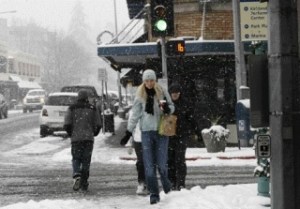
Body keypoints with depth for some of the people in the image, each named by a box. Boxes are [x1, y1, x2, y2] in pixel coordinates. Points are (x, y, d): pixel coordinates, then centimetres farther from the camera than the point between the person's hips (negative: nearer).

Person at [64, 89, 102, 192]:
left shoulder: (72, 108, 2)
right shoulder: (93, 109, 4)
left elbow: (67, 125, -3)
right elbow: (98, 125, 1)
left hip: (76, 138, 0)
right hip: (89, 138, 0)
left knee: (76, 159, 9)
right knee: (86, 160, 7)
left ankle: (77, 176, -17)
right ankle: (84, 183, 5)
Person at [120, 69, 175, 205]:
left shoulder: (162, 92, -1)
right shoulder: (140, 95, 2)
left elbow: (172, 106, 9)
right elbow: (134, 115, 7)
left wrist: (167, 109, -15)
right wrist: (128, 133, 5)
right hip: (147, 132, 1)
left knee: (161, 164, -4)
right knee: (149, 166, -3)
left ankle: (165, 180, 30)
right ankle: (154, 194, 6)